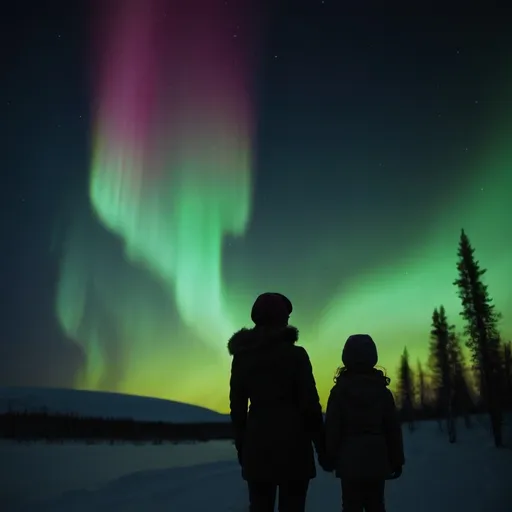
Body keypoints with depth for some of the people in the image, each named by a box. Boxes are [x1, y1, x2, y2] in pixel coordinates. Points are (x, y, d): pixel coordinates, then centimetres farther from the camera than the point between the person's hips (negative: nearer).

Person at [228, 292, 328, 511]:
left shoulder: (242, 356, 4)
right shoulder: (295, 354, -8)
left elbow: (237, 407, 7)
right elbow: (310, 404, -7)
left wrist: (241, 447, 15)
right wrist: (322, 446, 1)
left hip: (257, 445, 4)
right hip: (293, 443, -3)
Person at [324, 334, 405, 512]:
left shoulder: (339, 391, -5)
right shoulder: (382, 391, 2)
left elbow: (332, 428, -6)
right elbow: (393, 428, 4)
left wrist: (330, 457, 2)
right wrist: (397, 460, 11)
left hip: (350, 460, -2)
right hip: (376, 459, 2)